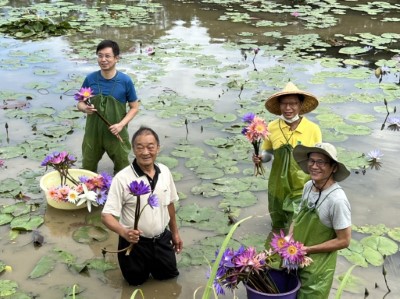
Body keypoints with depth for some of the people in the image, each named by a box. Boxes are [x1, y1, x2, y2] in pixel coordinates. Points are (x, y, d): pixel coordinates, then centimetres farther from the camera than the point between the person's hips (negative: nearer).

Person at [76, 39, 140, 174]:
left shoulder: (125, 81, -13)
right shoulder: (90, 79, -8)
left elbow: (134, 107, -4)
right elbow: (80, 103, 4)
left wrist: (121, 124, -18)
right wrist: (85, 108, -20)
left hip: (116, 133, -2)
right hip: (93, 132, 2)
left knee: (122, 168, 16)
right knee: (88, 168, 17)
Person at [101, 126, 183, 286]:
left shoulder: (165, 171, -6)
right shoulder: (122, 178, -23)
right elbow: (106, 215, -24)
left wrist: (175, 233, 16)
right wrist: (124, 232, -42)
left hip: (161, 240, 4)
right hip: (135, 242, -4)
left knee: (169, 275, 22)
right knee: (137, 281, 16)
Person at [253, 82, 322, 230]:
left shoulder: (313, 129, -16)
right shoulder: (272, 127, -11)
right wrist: (259, 158, -18)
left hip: (302, 189, -3)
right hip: (277, 187, 3)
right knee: (278, 229, 23)